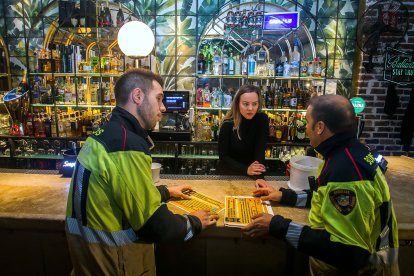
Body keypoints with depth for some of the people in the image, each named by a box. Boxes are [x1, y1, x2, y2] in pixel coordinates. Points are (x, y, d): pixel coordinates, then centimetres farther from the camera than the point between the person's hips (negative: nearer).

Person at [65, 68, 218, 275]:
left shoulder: (107, 133, 5)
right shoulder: (126, 143, -26)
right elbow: (157, 227, -25)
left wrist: (166, 192, 24)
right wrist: (195, 222, -7)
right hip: (113, 258, -8)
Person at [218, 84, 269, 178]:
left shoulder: (262, 119, -13)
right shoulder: (228, 125, -17)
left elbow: (260, 150, -17)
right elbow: (223, 156, -14)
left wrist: (259, 177, -29)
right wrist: (246, 170, -26)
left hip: (252, 174, 1)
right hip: (228, 173, -1)